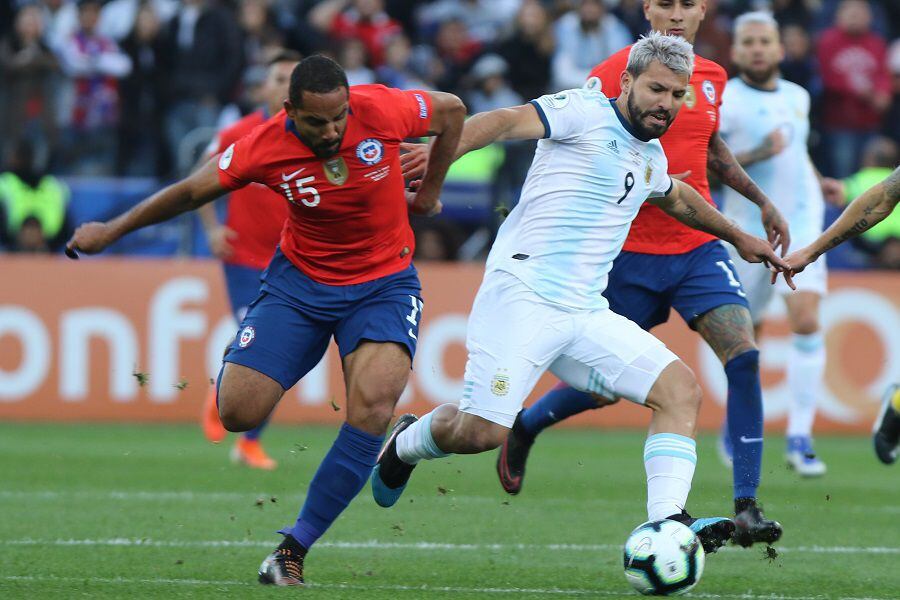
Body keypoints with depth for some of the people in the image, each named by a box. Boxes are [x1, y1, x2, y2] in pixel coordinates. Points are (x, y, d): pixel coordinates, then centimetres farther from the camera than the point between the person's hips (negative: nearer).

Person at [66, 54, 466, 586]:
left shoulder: (381, 110, -20)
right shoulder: (266, 146, -18)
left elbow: (452, 110, 1)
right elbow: (194, 191, -1)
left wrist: (429, 194, 9)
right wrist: (111, 231, 7)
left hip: (383, 283, -1)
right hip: (300, 279, 1)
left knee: (372, 408, -25)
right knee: (238, 412, -10)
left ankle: (296, 547, -14)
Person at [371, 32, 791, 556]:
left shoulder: (651, 157, 21)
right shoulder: (585, 113, -4)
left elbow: (677, 198, 44)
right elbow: (510, 121, -20)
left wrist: (738, 236, 54)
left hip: (586, 315, 8)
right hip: (523, 294, -8)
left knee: (681, 389, -9)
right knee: (482, 431, -16)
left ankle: (667, 522, -17)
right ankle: (404, 444, 17)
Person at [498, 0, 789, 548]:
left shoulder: (712, 78, 8)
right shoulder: (618, 71, -9)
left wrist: (762, 200, 24)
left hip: (698, 246, 4)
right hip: (631, 251, -4)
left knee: (743, 353, -16)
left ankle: (747, 506, -12)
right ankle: (523, 426, 39)